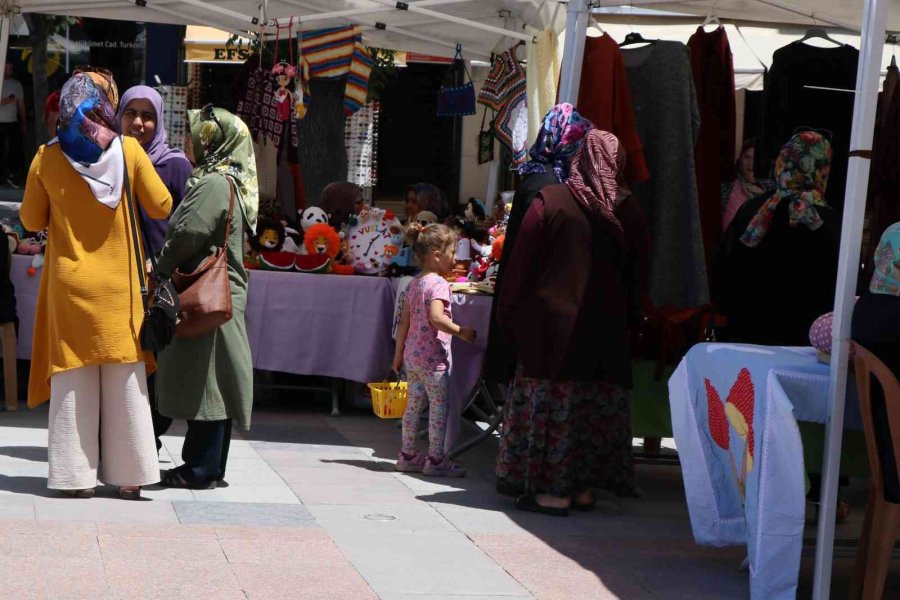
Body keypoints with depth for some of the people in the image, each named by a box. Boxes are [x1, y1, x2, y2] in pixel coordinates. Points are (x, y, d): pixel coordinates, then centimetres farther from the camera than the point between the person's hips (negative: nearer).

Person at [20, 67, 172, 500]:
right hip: (117, 286, -1)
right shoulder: (128, 151, -6)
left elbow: (31, 220, 6)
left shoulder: (47, 157, -2)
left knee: (73, 380, 6)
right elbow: (161, 207, 0)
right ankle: (129, 477, 7)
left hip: (69, 285, 1)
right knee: (124, 380, 5)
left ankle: (77, 477, 6)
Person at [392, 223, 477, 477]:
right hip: (433, 357, -9)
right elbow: (436, 318, -28)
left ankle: (408, 455, 21)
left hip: (413, 354, 9)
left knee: (414, 405, 14)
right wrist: (461, 332, -20)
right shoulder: (438, 284, -15)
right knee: (439, 407, -2)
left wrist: (398, 354, 18)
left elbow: (404, 322, 14)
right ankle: (436, 459, 0)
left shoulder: (414, 284, 12)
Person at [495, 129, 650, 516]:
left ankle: (553, 490, 0)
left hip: (553, 322, -4)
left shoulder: (549, 202, -6)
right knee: (598, 404, 10)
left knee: (552, 401, 1)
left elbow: (523, 263, -4)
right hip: (608, 327, 4)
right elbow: (639, 275, 9)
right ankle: (585, 487, 15)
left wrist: (510, 316, 4)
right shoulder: (629, 212, 4)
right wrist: (628, 320, 19)